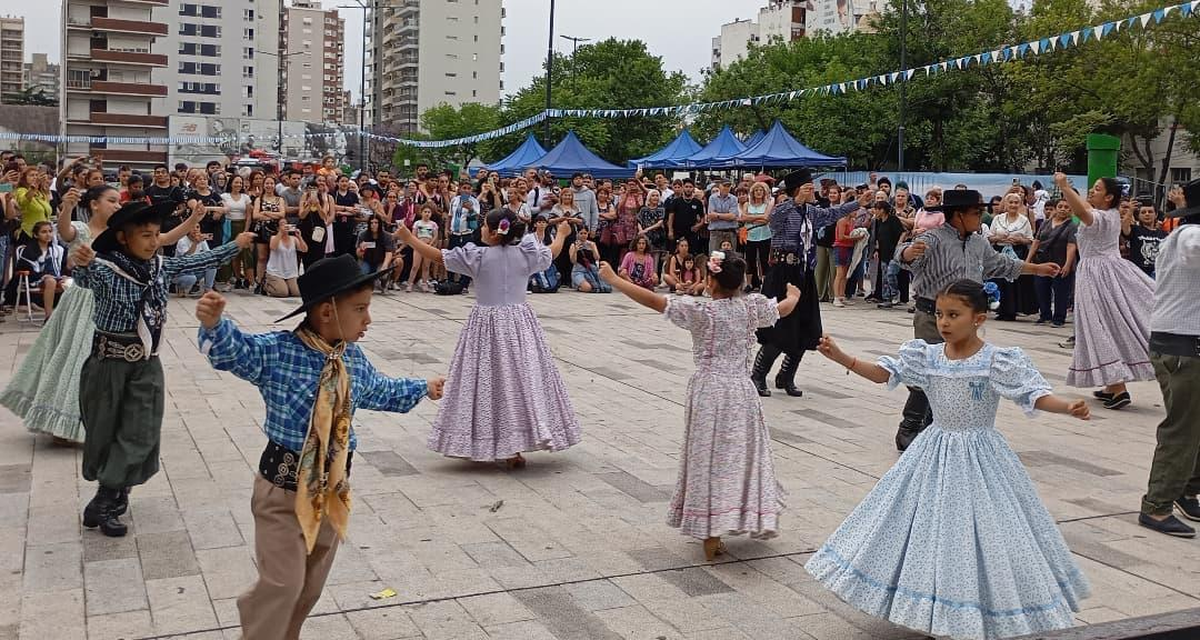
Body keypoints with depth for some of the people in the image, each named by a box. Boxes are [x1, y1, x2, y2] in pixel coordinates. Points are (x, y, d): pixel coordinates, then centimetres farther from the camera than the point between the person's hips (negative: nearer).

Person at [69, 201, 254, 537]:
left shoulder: (160, 266, 1)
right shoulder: (104, 268, -18)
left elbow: (197, 262, 14)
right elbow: (85, 278, -40)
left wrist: (235, 245, 19)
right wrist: (82, 264, -64)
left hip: (147, 362, 5)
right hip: (110, 360, -4)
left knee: (139, 433, -1)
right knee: (104, 431, 9)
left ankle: (102, 503, 6)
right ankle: (113, 493, 28)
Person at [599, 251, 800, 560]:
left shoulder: (701, 311, -11)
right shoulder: (752, 307, -2)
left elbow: (652, 300, -13)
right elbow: (784, 309, 18)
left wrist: (613, 279, -5)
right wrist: (794, 295, 42)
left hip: (708, 392, -3)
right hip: (741, 392, 3)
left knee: (711, 458, 4)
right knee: (741, 455, 16)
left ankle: (711, 537, 5)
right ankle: (751, 518, 26)